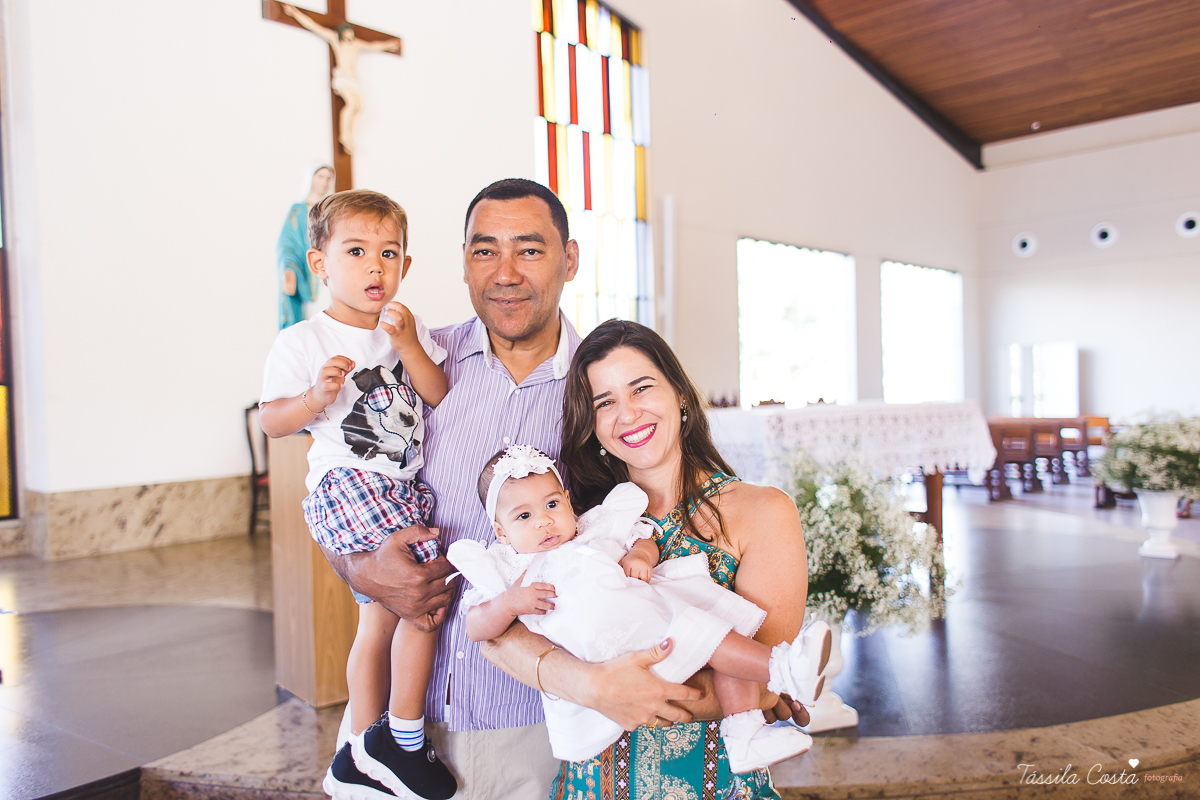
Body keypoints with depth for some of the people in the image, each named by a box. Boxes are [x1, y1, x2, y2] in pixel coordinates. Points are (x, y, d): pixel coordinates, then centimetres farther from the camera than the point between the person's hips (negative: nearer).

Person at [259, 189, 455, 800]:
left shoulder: (410, 331, 9)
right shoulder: (302, 342, -5)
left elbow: (442, 398, 1)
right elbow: (272, 422, -4)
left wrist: (409, 347, -13)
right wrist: (317, 396, -22)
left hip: (405, 487, 7)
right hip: (347, 488, -6)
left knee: (381, 616, 14)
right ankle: (404, 741, 2)